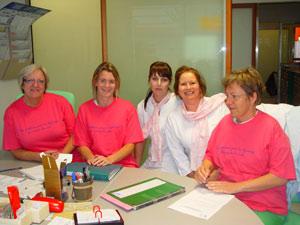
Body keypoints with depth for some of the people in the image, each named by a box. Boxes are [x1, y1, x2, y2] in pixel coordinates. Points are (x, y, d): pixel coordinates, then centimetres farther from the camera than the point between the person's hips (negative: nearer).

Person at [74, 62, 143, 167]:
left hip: (123, 165, 0)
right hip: (94, 166, 1)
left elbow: (130, 144, -2)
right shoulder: (84, 109, 5)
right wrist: (92, 158, -14)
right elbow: (82, 144, 6)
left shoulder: (127, 107, 1)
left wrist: (109, 159, -16)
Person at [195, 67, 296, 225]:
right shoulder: (224, 122, 8)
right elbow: (211, 155, 19)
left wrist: (236, 187, -18)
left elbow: (280, 177, -12)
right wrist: (205, 168, -5)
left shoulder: (271, 127, -9)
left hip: (265, 209, -4)